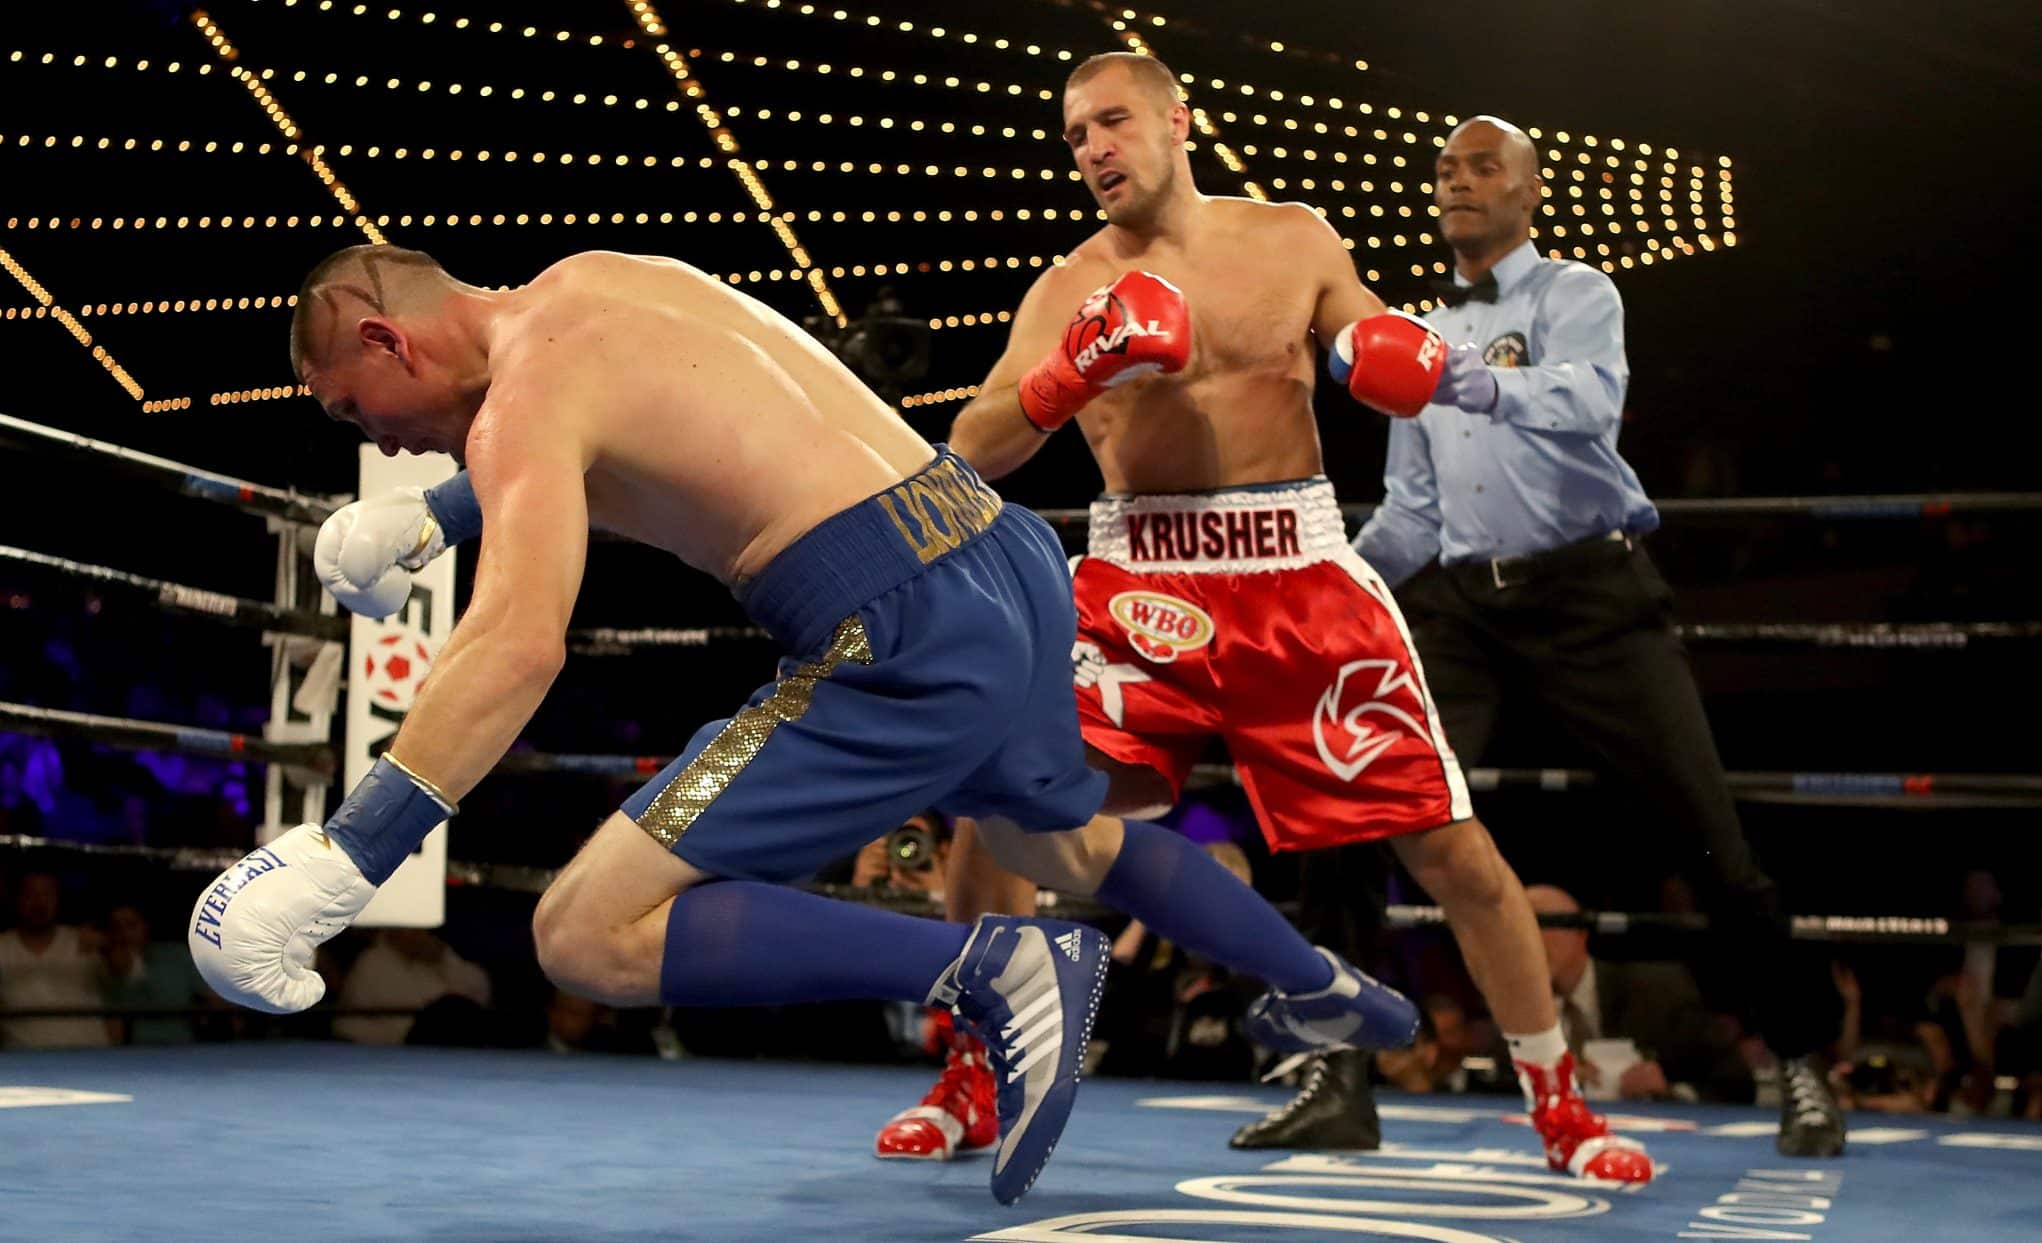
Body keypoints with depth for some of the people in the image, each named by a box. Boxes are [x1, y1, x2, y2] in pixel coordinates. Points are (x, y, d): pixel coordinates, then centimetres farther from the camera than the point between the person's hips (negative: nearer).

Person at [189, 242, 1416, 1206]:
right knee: (1072, 846, 38)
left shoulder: (522, 395, -7)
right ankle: (1331, 989, 57)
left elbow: (521, 643, -25)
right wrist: (427, 523, 37)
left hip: (910, 644, -10)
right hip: (1011, 561, 10)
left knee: (590, 936, -9)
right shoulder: (595, 278, 18)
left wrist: (338, 863, -27)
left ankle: (995, 969, -15)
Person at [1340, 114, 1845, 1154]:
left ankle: (1802, 1063, 12)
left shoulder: (1574, 294, 3)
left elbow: (1589, 397, -22)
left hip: (1588, 589, -5)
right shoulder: (1423, 338, 22)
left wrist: (1479, 384, -41)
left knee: (1704, 832, -6)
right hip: (1460, 600, 5)